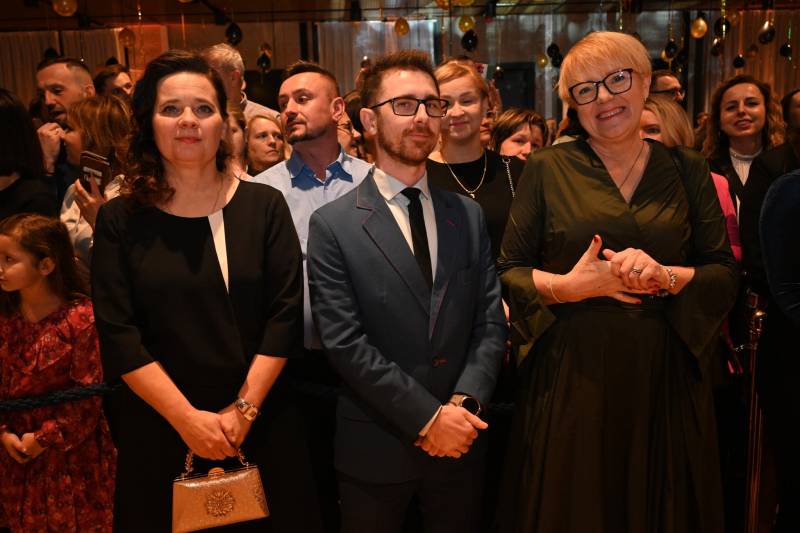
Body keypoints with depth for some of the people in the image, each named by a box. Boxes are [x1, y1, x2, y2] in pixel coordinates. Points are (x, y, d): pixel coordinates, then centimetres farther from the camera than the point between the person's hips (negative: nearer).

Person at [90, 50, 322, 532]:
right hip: (157, 431, 0)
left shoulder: (264, 206, -1)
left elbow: (285, 314, -6)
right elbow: (118, 335, -8)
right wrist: (188, 419, -14)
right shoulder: (120, 219, -2)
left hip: (261, 425, 1)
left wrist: (243, 410, -13)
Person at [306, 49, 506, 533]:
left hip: (460, 442, 3)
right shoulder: (333, 225, -7)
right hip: (376, 448, -3)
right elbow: (345, 343, -13)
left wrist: (464, 402, -13)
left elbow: (491, 322, 2)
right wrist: (426, 417, -16)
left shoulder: (468, 215, 6)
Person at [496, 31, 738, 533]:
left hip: (666, 378, 2)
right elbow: (508, 271, 0)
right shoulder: (547, 169, 0)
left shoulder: (687, 170, 5)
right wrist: (567, 286, -18)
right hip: (571, 374, -1)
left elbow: (725, 274, 3)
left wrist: (665, 277, -16)